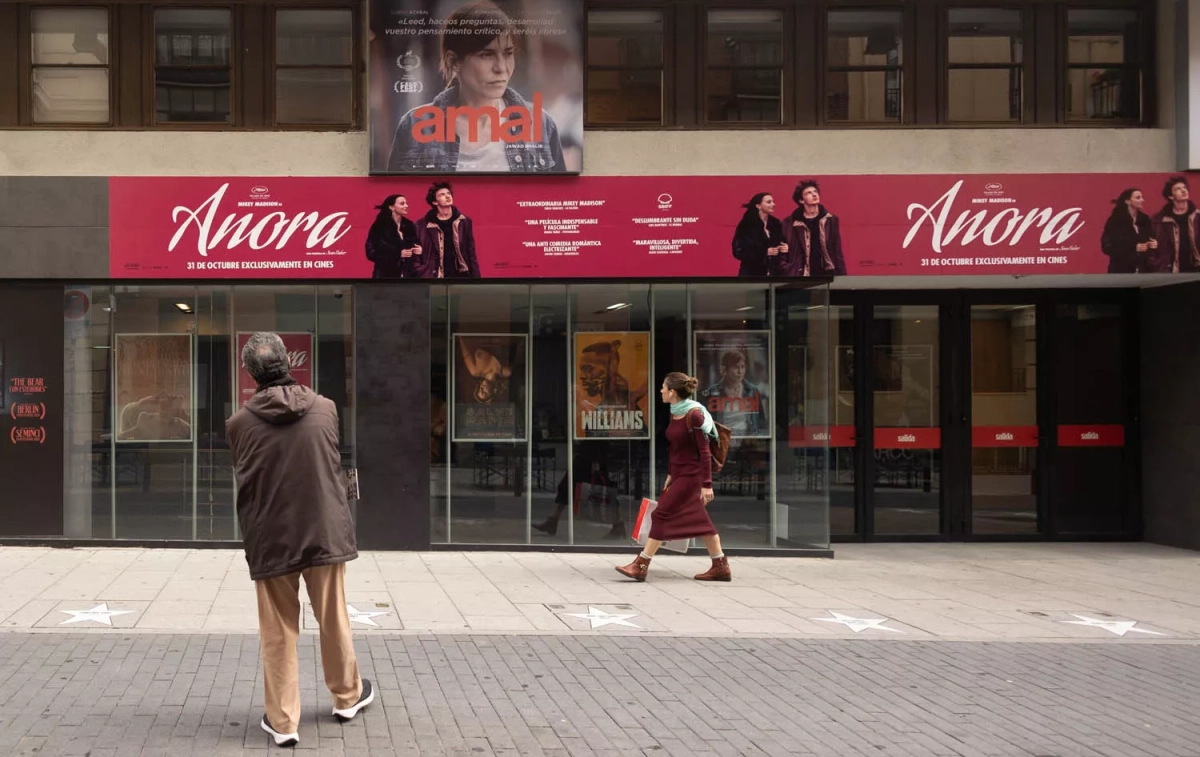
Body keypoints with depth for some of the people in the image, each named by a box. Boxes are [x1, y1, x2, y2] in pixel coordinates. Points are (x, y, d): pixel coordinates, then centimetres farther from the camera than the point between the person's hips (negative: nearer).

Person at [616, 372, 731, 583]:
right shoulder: (675, 414, 7)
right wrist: (670, 474, 20)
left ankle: (640, 566, -1)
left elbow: (704, 453, -18)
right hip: (680, 473, 9)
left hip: (691, 475, -9)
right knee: (699, 519, 12)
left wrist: (707, 484, -20)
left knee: (662, 515, -7)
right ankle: (721, 568, 19)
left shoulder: (694, 415, -19)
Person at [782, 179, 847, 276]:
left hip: (827, 274, 2)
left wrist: (842, 278, 3)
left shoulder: (831, 220, 8)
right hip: (802, 277, -2)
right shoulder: (790, 223, 0)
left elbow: (837, 253, 9)